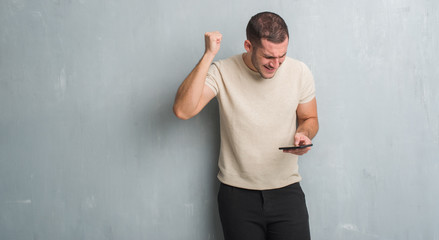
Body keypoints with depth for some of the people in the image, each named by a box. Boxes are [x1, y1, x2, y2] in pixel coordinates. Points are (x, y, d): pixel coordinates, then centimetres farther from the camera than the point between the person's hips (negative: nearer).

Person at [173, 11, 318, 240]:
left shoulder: (299, 72, -3)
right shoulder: (222, 73, -11)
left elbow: (309, 118, 11)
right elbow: (183, 110, -25)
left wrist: (304, 134, -13)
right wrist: (208, 55, -26)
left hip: (286, 189, 2)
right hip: (238, 193, -1)